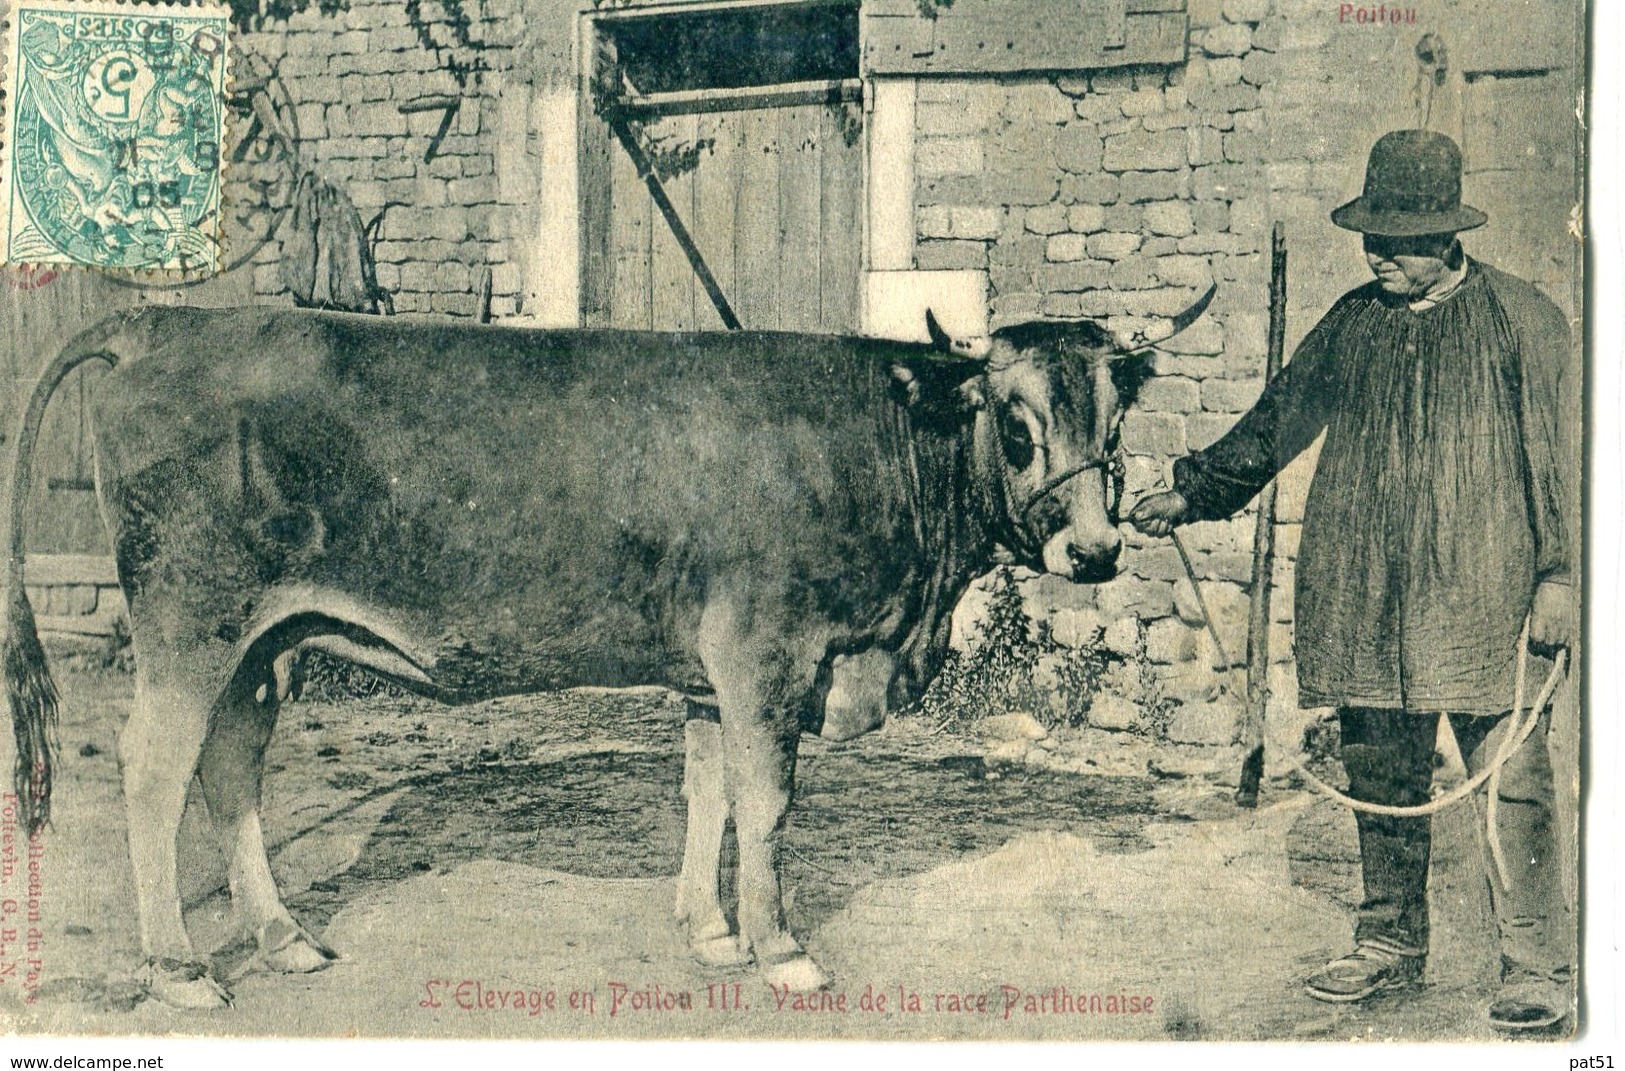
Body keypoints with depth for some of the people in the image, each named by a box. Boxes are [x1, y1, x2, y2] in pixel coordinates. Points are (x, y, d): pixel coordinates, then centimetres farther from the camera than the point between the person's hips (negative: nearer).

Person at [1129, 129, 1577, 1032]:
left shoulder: (1520, 319, -1)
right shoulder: (1354, 321, 12)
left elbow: (1557, 458, -2)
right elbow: (1278, 418, 17)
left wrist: (1559, 575, -7)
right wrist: (1194, 493, 10)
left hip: (1482, 597, -4)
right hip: (1365, 599, 5)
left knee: (1512, 779, -3)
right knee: (1381, 778, 11)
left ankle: (1540, 967, 7)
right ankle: (1391, 946, 24)